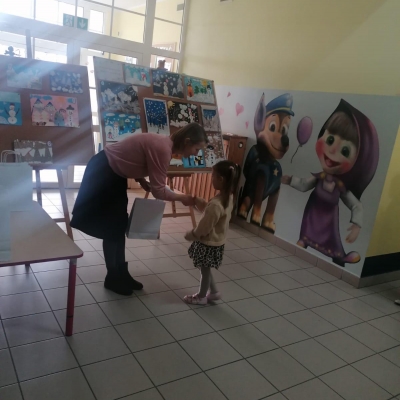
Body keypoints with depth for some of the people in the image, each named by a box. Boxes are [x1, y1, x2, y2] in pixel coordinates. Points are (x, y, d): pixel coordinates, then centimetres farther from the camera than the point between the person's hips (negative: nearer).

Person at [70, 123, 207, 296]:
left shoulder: (163, 143, 1)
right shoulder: (163, 148, -28)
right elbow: (158, 191, -25)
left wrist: (142, 181, -3)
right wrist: (182, 198, -11)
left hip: (114, 173, 10)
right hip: (103, 173, -10)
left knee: (120, 225, 14)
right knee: (112, 228, 1)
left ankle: (121, 274, 26)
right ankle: (113, 278, 16)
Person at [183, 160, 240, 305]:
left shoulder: (216, 204, -33)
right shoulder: (228, 197, -3)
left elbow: (204, 228, -25)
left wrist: (190, 235, -8)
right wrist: (195, 200, 1)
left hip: (209, 243, -9)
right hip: (217, 241, 9)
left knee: (205, 270, 12)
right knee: (205, 269, 26)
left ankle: (201, 297, 33)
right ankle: (213, 292, 40)